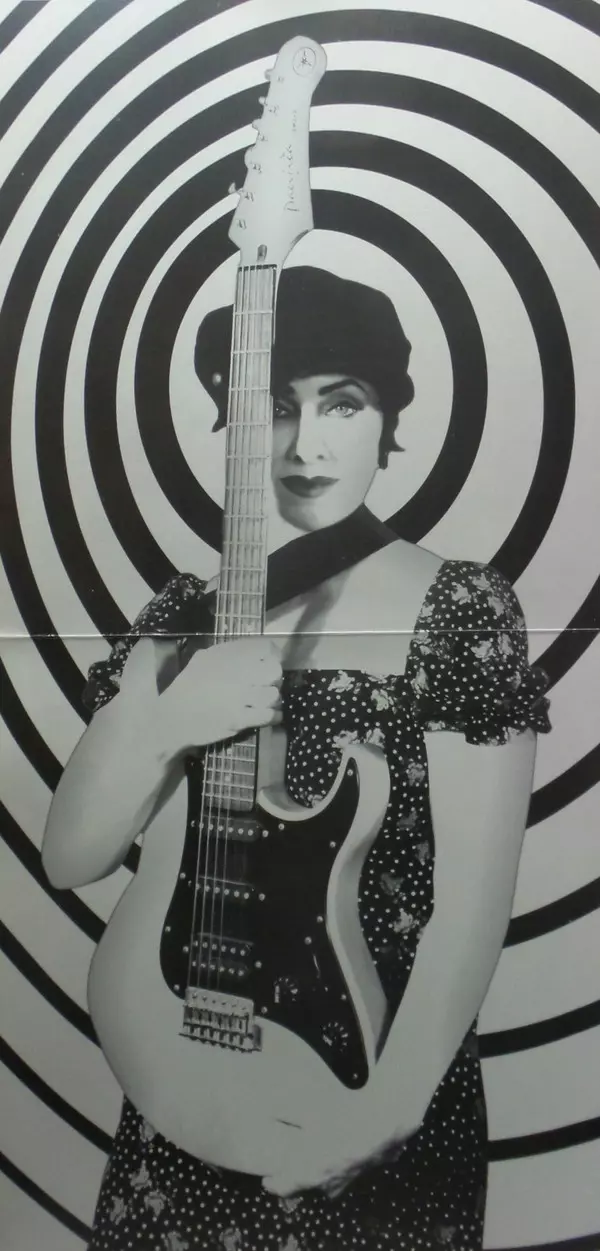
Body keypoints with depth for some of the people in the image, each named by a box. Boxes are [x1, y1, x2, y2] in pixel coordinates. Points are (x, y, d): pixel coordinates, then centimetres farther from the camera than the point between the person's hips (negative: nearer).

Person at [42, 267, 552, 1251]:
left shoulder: (462, 612, -13)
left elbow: (474, 903, -16)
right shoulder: (186, 614, -1)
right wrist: (160, 721, -20)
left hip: (387, 1093, -3)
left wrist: (384, 1111, -19)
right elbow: (69, 857, -4)